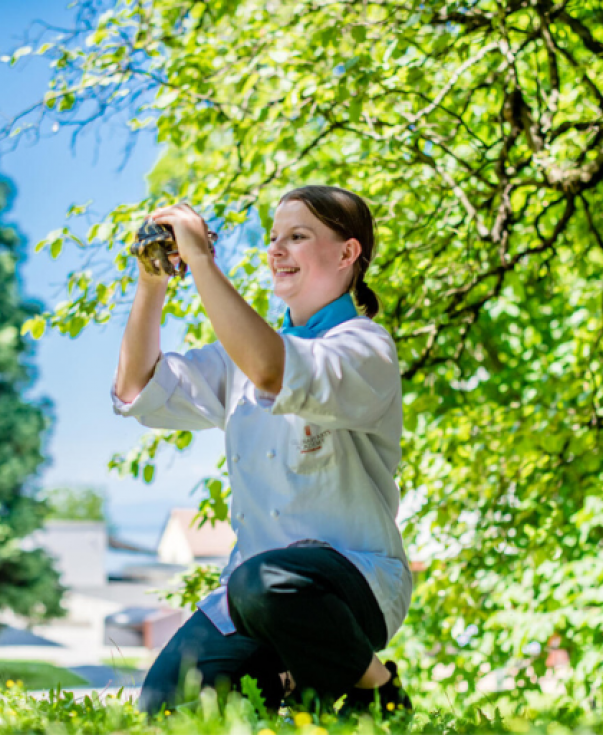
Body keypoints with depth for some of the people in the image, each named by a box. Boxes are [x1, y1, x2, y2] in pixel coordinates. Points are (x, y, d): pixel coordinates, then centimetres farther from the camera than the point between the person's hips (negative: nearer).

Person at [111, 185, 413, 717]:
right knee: (163, 704, -16)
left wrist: (201, 260, -23)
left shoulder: (364, 346, -7)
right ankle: (302, 688, 13)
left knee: (265, 582, -40)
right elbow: (139, 392, 13)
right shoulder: (248, 347, 17)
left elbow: (272, 374, -27)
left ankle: (377, 688, -10)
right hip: (252, 579, 6)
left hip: (354, 578, -6)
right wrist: (152, 281, 1)